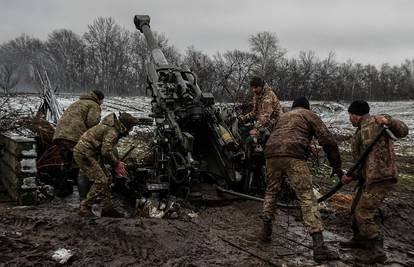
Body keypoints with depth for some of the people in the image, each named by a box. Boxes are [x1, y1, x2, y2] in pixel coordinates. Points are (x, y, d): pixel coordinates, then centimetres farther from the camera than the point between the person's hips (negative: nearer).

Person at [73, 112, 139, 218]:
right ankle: (85, 209, -6)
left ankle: (107, 208, 14)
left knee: (107, 178, 10)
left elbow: (107, 150, 23)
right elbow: (106, 151, -25)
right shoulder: (112, 132, -18)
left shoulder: (114, 128, 15)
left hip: (90, 154, 11)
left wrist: (117, 163, 14)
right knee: (100, 181, -13)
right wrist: (116, 163, -12)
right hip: (84, 153, -11)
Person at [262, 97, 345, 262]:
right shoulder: (309, 115, 21)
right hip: (293, 156, -5)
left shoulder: (283, 116, 36)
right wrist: (336, 166, 16)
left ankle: (266, 231, 29)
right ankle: (319, 246, -8)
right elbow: (327, 141, 10)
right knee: (307, 198, -3)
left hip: (271, 154, 5)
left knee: (271, 191, 26)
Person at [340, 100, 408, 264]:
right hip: (372, 178, 10)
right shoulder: (362, 133, 19)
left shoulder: (372, 123, -9)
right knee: (357, 208, 21)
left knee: (363, 213, -9)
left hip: (381, 179, -10)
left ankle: (377, 251, -1)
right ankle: (359, 239, 39)